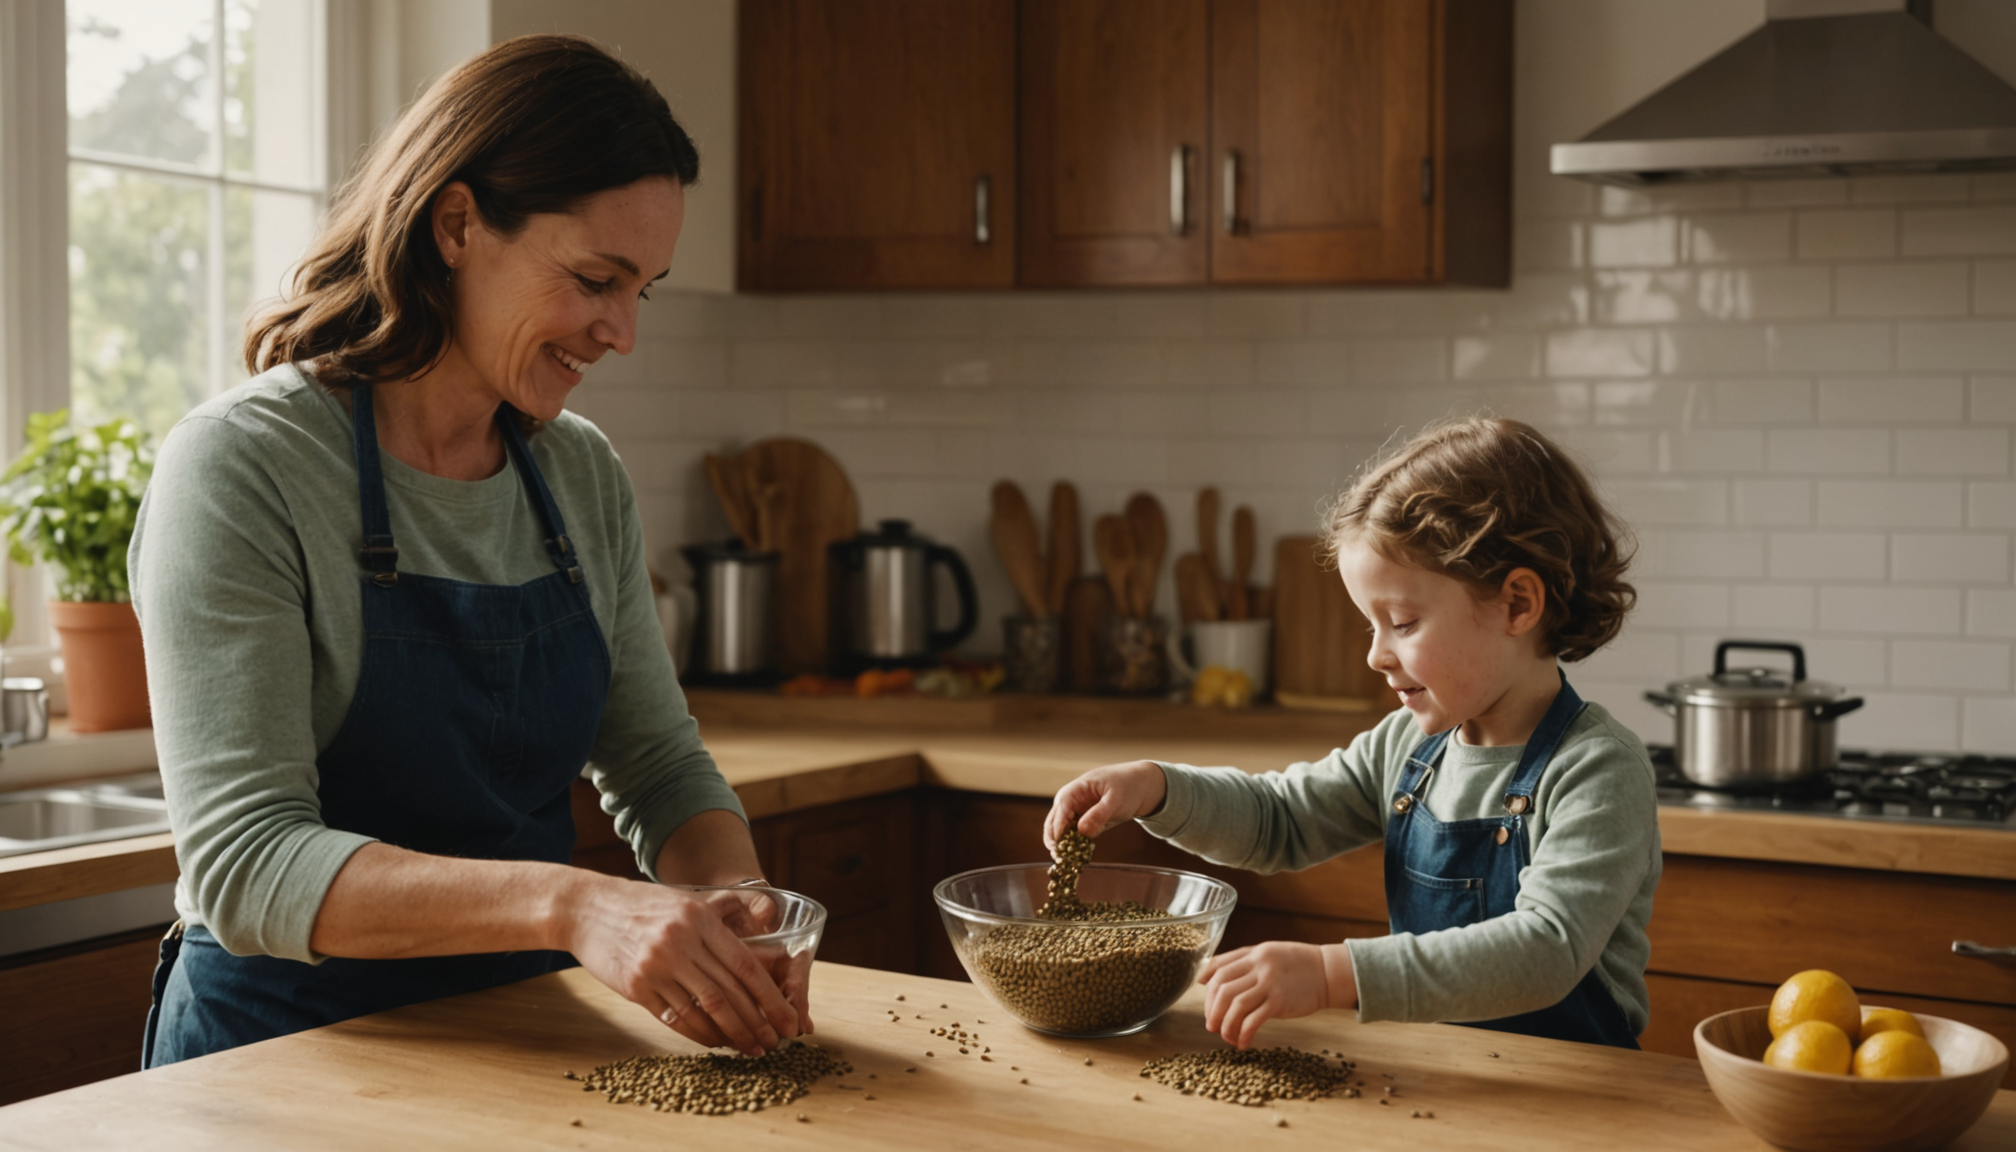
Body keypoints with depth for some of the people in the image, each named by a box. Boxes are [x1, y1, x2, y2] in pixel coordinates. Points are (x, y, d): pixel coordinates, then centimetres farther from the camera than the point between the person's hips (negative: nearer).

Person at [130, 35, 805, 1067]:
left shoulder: (583, 476, 7)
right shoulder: (239, 469, -12)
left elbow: (656, 761, 12)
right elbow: (243, 865, -19)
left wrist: (735, 903, -10)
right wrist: (564, 905, -32)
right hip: (287, 1046, -4)